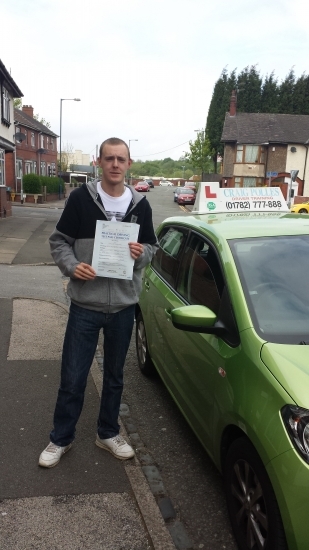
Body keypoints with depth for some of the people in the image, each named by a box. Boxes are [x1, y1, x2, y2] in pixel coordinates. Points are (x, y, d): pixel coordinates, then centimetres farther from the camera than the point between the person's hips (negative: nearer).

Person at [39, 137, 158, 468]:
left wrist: (141, 254, -12)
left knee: (114, 375, 17)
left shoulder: (140, 205, 2)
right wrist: (72, 266, -18)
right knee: (72, 378, 6)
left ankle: (108, 433, 37)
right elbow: (59, 241, 0)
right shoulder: (80, 198, -5)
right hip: (85, 306, -2)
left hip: (123, 306, 3)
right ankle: (60, 439, 29)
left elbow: (151, 247, 10)